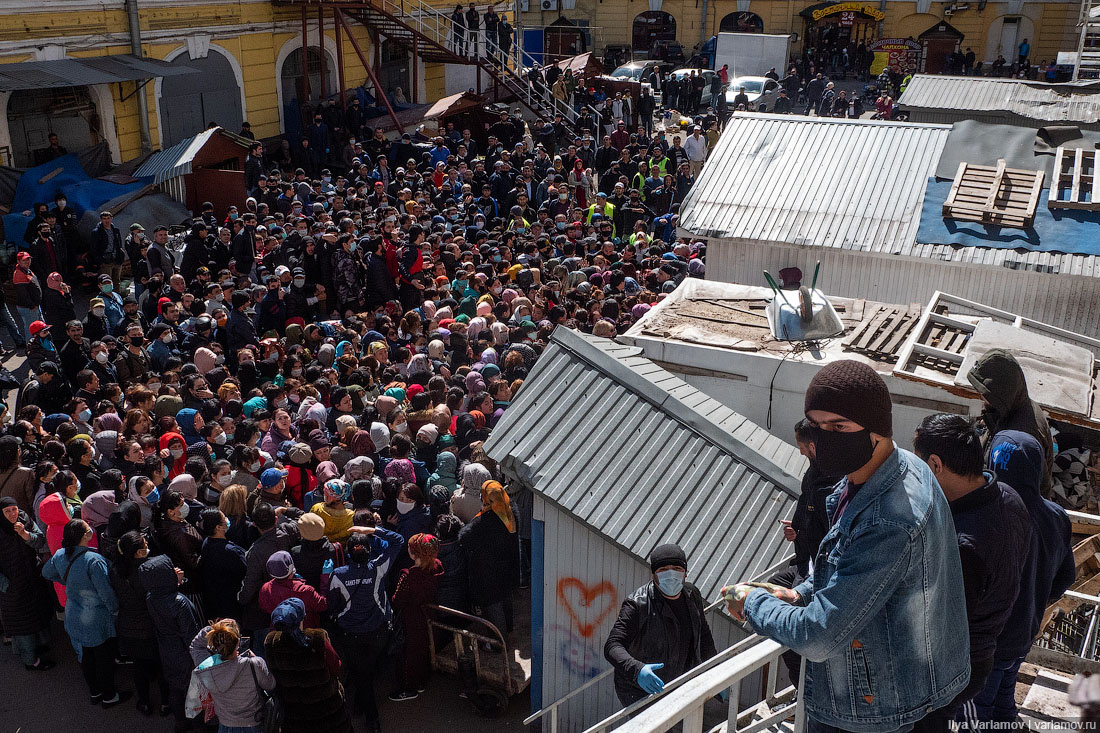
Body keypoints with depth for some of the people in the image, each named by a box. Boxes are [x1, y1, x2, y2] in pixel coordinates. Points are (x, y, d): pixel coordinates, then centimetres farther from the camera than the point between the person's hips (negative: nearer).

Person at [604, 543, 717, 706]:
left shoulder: (692, 595, -2)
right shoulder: (637, 604, -23)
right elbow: (612, 646, -30)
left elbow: (704, 636, 15)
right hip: (638, 692, -6)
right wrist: (637, 670, -48)